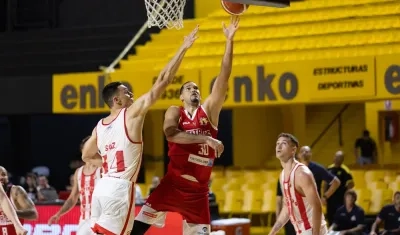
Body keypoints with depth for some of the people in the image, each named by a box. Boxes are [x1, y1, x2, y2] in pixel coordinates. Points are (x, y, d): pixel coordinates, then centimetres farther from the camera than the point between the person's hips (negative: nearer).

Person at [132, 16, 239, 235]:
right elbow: (171, 134, -18)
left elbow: (223, 77, 1)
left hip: (198, 189, 3)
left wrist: (229, 41, -6)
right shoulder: (174, 112, 6)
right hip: (173, 183, -3)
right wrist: (205, 139, -25)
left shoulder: (209, 110, 10)